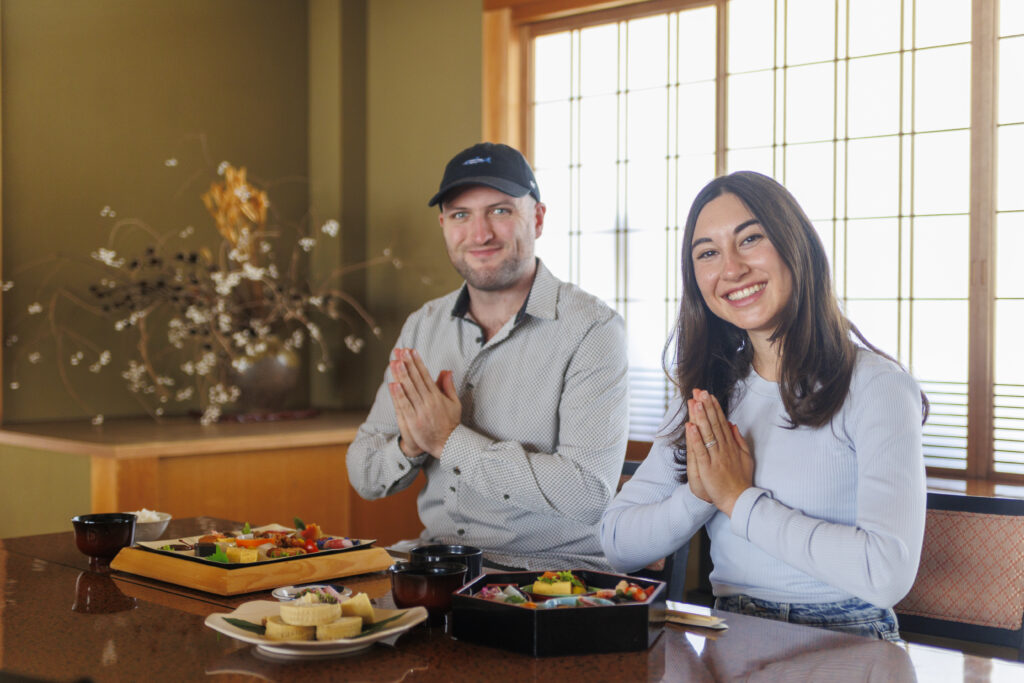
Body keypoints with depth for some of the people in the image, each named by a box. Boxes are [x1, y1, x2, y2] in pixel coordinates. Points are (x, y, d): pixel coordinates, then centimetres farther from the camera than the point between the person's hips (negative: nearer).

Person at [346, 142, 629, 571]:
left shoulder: (591, 329, -10)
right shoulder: (422, 327, 9)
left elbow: (590, 492, -21)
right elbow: (364, 478, 11)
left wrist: (449, 440, -17)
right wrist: (410, 447, -13)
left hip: (551, 571, -4)